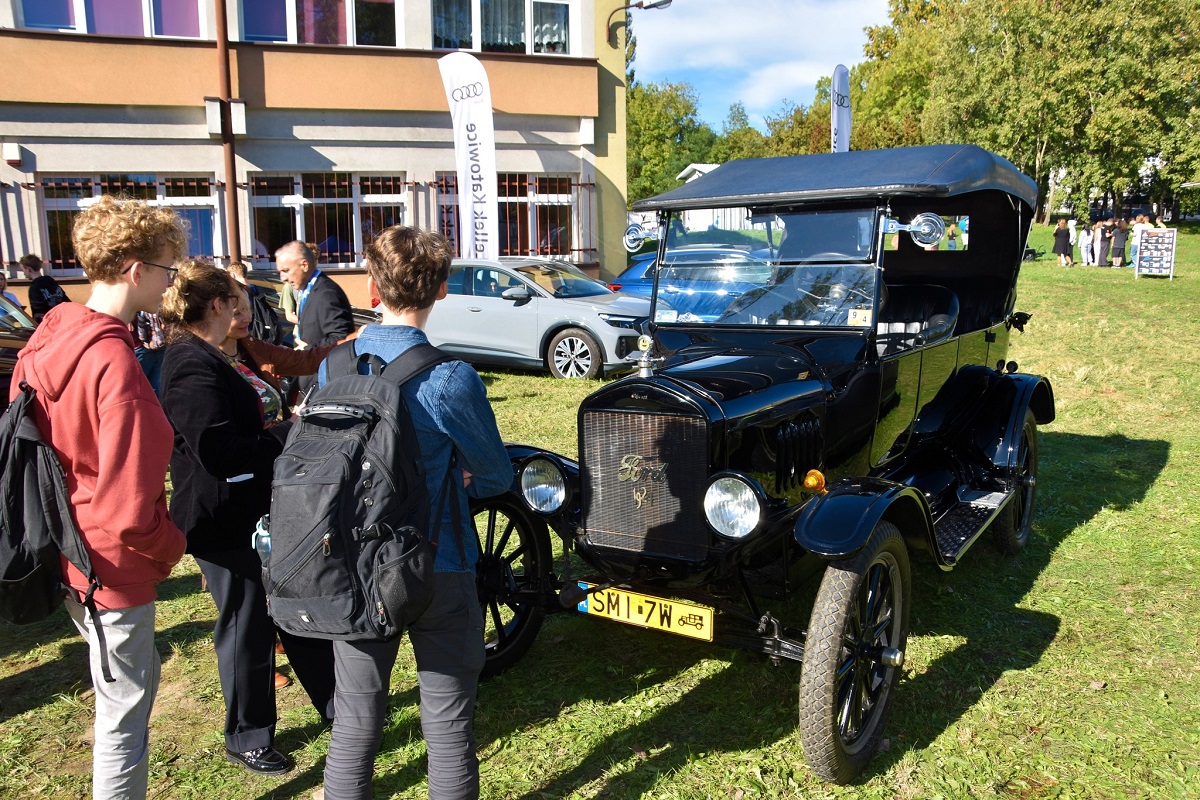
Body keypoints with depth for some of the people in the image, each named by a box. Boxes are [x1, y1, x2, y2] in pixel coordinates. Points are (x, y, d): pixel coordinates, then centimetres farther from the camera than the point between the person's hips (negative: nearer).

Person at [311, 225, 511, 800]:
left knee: (354, 718, 18)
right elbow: (497, 477, -5)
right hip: (437, 569, -4)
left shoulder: (332, 365, -4)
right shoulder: (450, 379, -18)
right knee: (447, 720, 11)